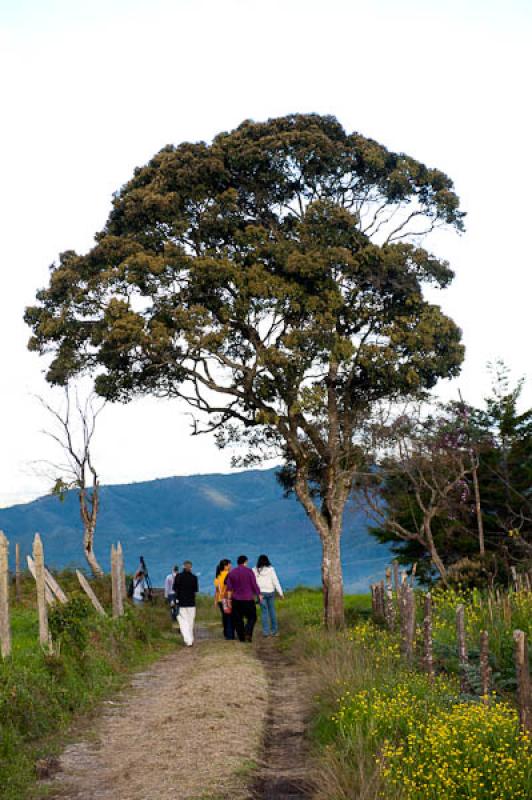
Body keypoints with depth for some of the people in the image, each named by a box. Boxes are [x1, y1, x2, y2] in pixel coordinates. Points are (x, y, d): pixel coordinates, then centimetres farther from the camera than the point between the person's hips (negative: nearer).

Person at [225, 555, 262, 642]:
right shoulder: (249, 571, -6)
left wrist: (229, 599, 11)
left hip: (236, 600, 3)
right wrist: (259, 595, 6)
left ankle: (241, 637, 12)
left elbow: (229, 588, 6)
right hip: (248, 599, -3)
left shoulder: (231, 573, 5)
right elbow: (254, 585, -6)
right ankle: (247, 633, -12)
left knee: (238, 619, 11)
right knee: (252, 617, 8)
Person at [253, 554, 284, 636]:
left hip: (261, 593, 0)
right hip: (270, 592, 0)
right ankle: (274, 630, 15)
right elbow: (275, 581, -4)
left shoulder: (255, 571, -3)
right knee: (272, 610, 10)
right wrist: (280, 593, 0)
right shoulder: (270, 569, -4)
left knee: (264, 611, 5)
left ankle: (266, 631, 3)